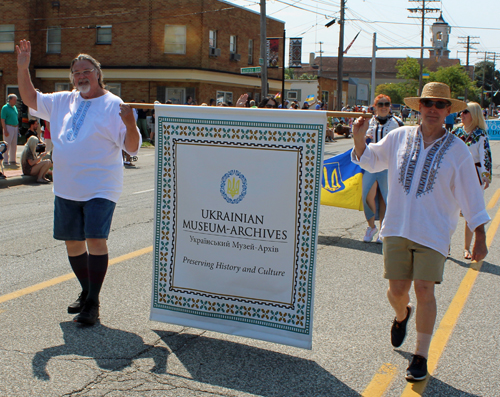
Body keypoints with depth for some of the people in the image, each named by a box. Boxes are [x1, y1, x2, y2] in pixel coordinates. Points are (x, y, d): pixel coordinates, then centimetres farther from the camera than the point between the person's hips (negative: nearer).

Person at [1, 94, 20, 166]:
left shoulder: (15, 107, 14)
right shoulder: (5, 107, -7)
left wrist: (18, 128, 15)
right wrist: (5, 130, -18)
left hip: (15, 128, 7)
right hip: (8, 127, -7)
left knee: (14, 145, 9)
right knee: (7, 145, -6)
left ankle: (12, 160, 17)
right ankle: (5, 161, -2)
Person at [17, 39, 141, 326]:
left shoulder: (113, 106, -6)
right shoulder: (63, 102, 11)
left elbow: (133, 148, -10)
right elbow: (30, 99, 20)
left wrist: (130, 124, -30)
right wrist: (23, 67, 9)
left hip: (100, 188, -6)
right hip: (66, 188, 6)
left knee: (96, 239, -14)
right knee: (73, 241, 12)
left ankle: (93, 302, -4)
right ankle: (86, 292, 30)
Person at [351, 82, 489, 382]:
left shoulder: (458, 150, -1)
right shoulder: (400, 137, 5)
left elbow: (471, 196, 1)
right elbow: (370, 160, 18)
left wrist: (480, 238, -1)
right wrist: (359, 139, -3)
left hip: (433, 232, -2)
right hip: (397, 227, 2)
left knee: (424, 290, -6)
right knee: (397, 289, 5)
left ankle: (421, 356, 10)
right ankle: (403, 315, 43)